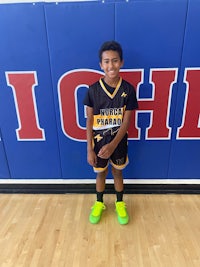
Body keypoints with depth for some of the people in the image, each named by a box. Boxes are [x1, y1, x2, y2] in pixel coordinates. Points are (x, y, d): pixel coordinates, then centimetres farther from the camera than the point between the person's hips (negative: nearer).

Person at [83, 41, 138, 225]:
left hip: (119, 141, 0)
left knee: (117, 172, 19)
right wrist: (89, 149, -10)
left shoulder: (128, 89, -12)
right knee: (101, 173, 18)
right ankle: (99, 203, 44)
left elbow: (126, 121, -12)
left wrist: (113, 145, -21)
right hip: (99, 141, 0)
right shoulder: (93, 90, -12)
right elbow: (89, 121, -8)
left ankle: (120, 203, 44)